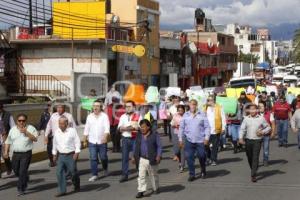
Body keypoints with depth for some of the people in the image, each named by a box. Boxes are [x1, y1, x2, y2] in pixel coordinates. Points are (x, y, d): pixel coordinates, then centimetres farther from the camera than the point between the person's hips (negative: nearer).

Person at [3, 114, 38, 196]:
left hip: (26, 154, -5)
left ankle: (21, 189, 1)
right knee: (16, 171, 12)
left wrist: (26, 132, -20)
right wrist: (6, 151, 8)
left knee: (22, 171, -8)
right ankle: (25, 179, 41)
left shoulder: (30, 128, -2)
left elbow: (35, 139, -13)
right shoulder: (13, 129, 9)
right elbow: (8, 141, 15)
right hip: (15, 154, 5)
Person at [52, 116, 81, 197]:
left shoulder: (72, 131, -7)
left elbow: (77, 142, -7)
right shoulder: (56, 132, 6)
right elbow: (55, 144, 17)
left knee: (73, 171, 5)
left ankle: (77, 187, 30)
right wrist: (54, 154, 17)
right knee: (59, 172, -3)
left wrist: (76, 153, -14)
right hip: (61, 156, 4)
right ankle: (62, 190, 2)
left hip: (71, 155, -4)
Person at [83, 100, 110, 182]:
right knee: (93, 158, -3)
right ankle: (94, 175, 3)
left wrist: (105, 137, -31)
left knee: (103, 157, 7)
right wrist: (84, 140, 13)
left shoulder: (104, 116, -4)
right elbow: (86, 129, 13)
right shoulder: (89, 117, 7)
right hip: (92, 141, 2)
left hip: (102, 141, -2)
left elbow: (107, 128, -15)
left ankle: (105, 169, 35)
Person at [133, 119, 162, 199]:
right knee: (141, 175, -4)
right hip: (142, 159, 3)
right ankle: (141, 191, -1)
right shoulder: (139, 136, 5)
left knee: (153, 175, 14)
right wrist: (134, 156, 10)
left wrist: (159, 156, -17)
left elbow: (159, 146, -7)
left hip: (152, 159, -3)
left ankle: (155, 188, 33)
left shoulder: (155, 135, -8)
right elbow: (136, 146, 13)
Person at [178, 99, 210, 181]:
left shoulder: (202, 114, 0)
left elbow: (207, 127, 0)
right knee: (189, 157, -1)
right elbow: (181, 128, 10)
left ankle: (203, 171, 29)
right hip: (189, 141, 2)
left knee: (201, 156, 3)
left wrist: (206, 138, -8)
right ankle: (192, 174, 10)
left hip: (200, 141, -2)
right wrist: (180, 139, 6)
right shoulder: (185, 115, 6)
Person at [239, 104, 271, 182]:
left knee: (255, 157, -9)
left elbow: (268, 127, 8)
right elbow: (242, 129, 4)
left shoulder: (261, 118, -1)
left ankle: (253, 175, -10)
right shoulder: (246, 118, 3)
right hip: (248, 140, 3)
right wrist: (241, 138, -9)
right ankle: (253, 170, 36)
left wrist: (263, 132, -10)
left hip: (257, 140, -3)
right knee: (249, 157, 12)